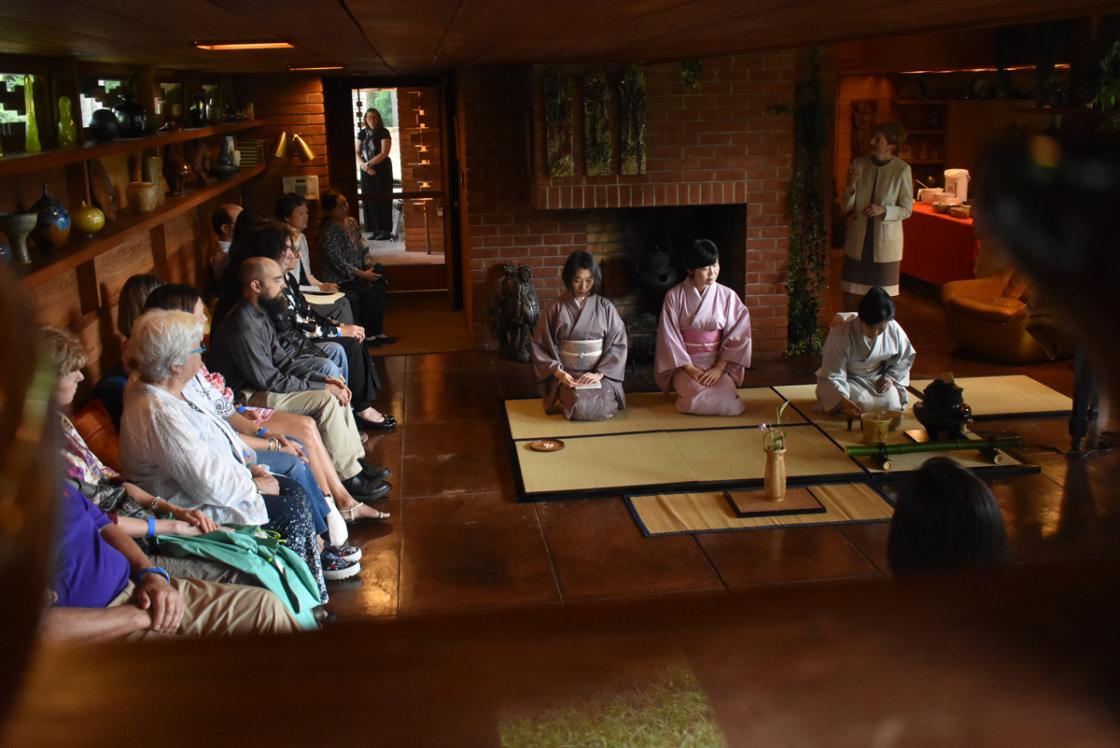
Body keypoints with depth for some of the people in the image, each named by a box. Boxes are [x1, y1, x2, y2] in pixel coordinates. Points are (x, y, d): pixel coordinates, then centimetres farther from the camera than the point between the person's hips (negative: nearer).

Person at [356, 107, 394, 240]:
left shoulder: (384, 132, -5)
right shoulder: (362, 133, 8)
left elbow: (384, 153, -12)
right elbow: (356, 153, 6)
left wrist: (369, 163, -15)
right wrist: (364, 165, -11)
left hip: (382, 170, -4)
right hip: (367, 171, 4)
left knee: (383, 200, -4)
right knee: (369, 199, 2)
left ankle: (385, 230, -1)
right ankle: (375, 230, 7)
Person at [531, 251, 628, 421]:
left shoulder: (605, 307, 2)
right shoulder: (556, 308, -1)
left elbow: (618, 344, 0)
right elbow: (541, 346, 2)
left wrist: (599, 373, -13)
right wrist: (558, 372, -13)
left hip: (600, 373, 1)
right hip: (567, 375, -1)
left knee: (602, 408, -26)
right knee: (580, 408, -28)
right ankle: (566, 399, 8)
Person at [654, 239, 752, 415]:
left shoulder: (728, 296, -3)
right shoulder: (674, 296, -7)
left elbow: (737, 336, -4)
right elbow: (669, 338, -8)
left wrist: (719, 368, -15)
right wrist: (690, 369, -16)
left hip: (718, 363, 2)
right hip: (684, 363, -2)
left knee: (725, 398, -25)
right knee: (697, 398, -28)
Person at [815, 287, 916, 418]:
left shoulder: (894, 330, -17)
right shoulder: (842, 332, -30)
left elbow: (905, 358, 4)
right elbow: (832, 373, -28)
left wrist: (890, 377, -12)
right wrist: (843, 400, -40)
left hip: (878, 378, 4)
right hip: (849, 378, -3)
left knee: (891, 404, -19)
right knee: (861, 405, -27)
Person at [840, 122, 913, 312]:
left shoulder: (902, 170, -11)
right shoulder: (858, 164, -2)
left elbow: (906, 210, -5)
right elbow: (846, 207, 0)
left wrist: (883, 210, -23)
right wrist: (851, 186, -19)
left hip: (886, 241, -3)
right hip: (857, 240, 3)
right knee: (851, 296, 8)